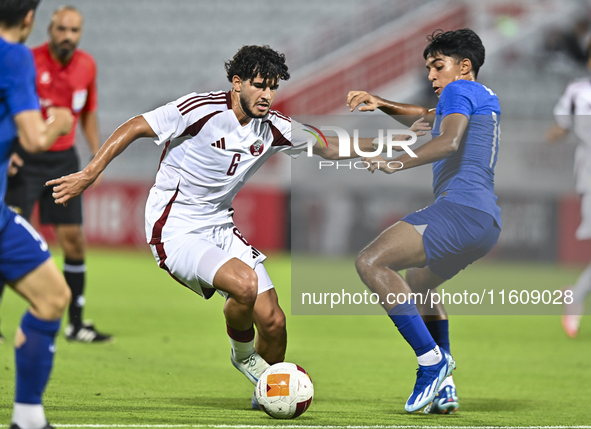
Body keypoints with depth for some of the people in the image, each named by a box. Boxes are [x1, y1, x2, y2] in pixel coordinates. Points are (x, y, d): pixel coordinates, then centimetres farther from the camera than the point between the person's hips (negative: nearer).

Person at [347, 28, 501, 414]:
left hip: (462, 206, -11)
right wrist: (380, 104, 28)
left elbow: (449, 141, -20)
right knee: (417, 284, 32)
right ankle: (443, 388, 23)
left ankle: (433, 359, -22)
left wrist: (396, 164, -27)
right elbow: (425, 118, 42)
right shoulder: (486, 99, 28)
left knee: (371, 263, -20)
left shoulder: (460, 90, -1)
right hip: (488, 222, 11)